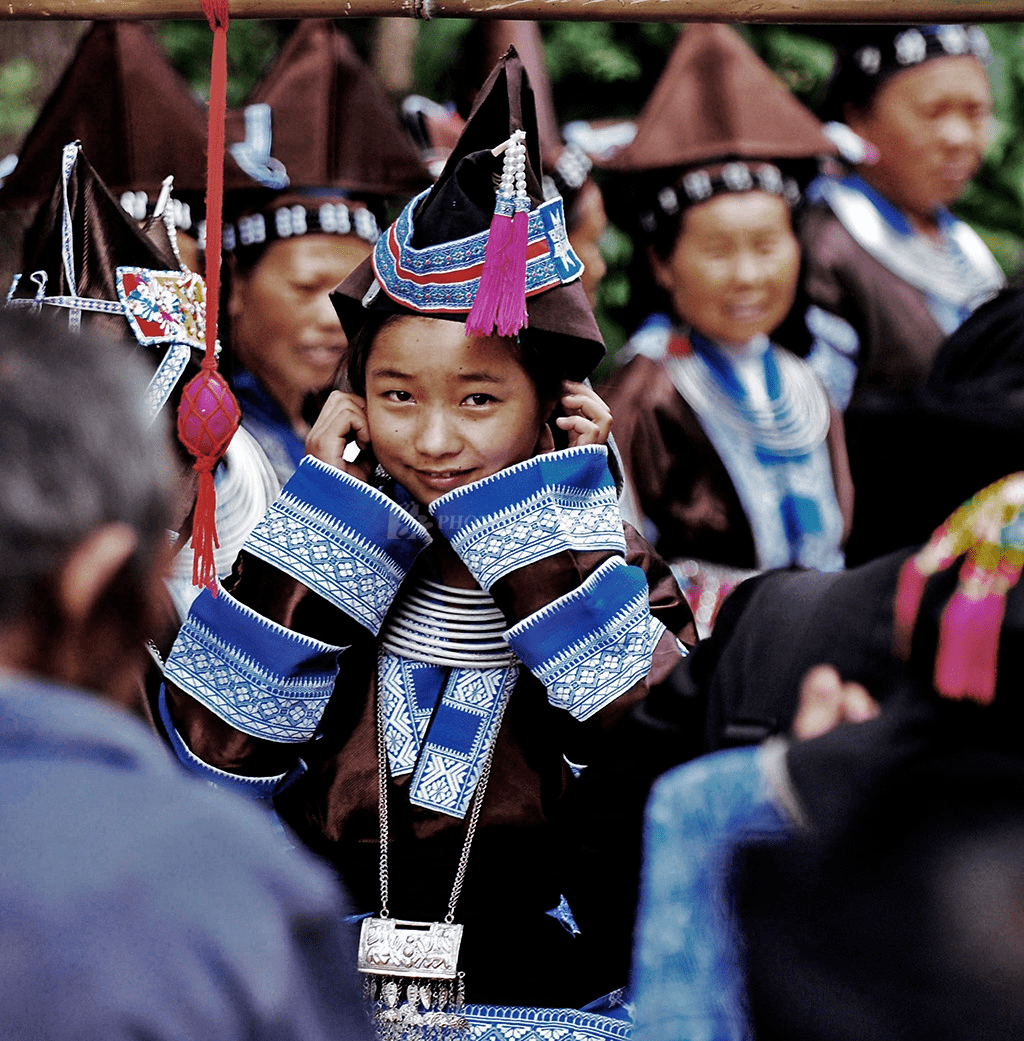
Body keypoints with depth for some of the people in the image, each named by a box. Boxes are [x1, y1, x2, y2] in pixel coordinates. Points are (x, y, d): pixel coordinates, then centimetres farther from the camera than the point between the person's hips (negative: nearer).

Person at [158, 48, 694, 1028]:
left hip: (536, 991, -1)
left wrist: (553, 525, -7)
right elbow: (214, 753, -5)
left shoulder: (606, 567, 4)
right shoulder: (330, 549, 7)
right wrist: (329, 514, -3)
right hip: (314, 984, 1)